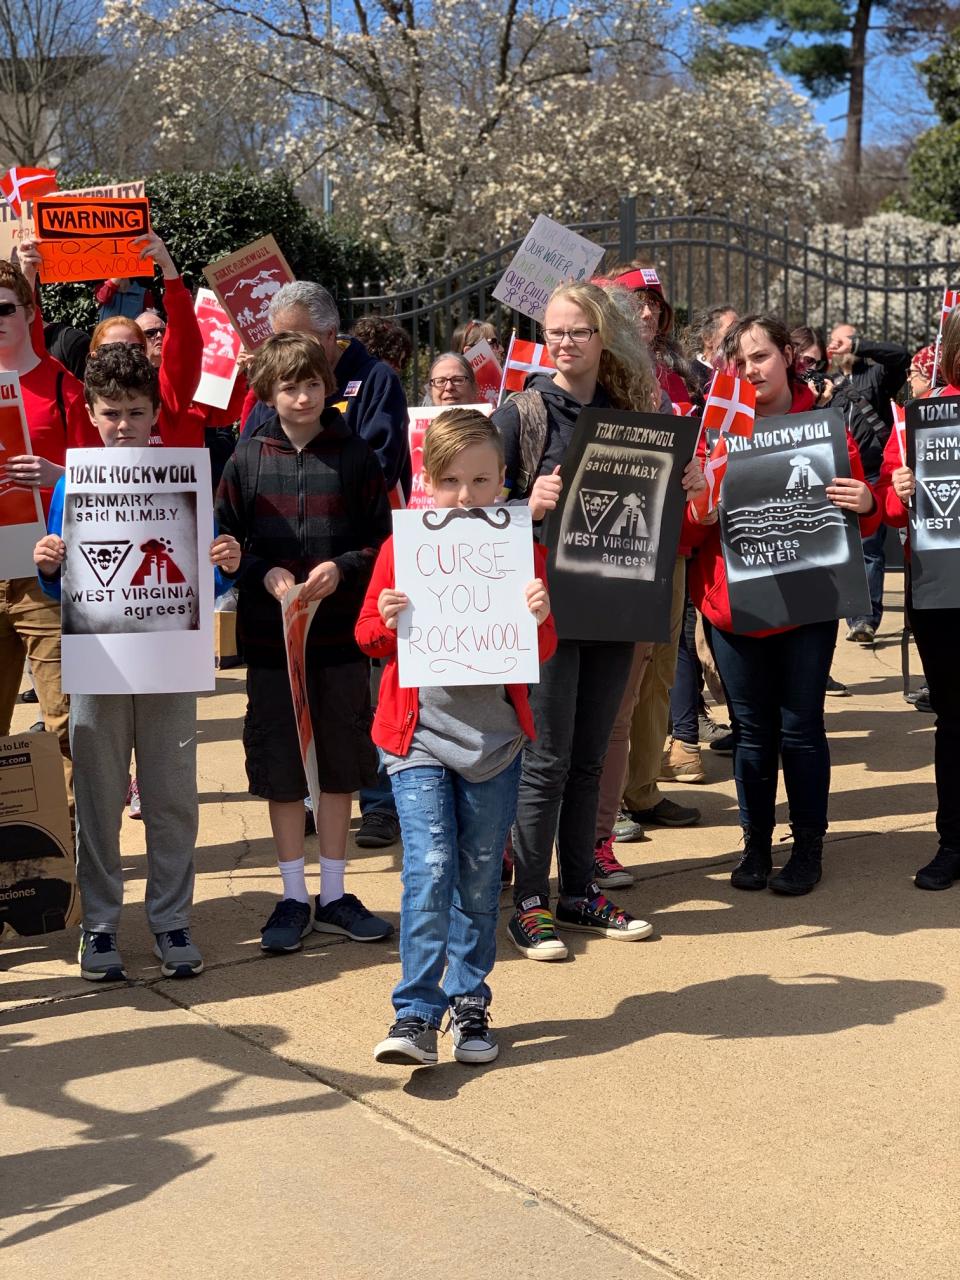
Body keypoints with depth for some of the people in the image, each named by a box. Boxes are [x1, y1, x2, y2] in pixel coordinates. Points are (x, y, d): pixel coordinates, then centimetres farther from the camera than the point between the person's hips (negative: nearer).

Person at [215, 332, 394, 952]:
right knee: (281, 769, 6)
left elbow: (384, 541, 1)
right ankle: (294, 897, 18)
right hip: (271, 637, 0)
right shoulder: (248, 459, 2)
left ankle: (333, 895, 21)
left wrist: (343, 569, -15)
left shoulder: (355, 456, 0)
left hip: (343, 636, 0)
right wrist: (263, 574, -13)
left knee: (341, 766, 8)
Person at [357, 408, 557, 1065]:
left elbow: (542, 653, 4)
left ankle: (470, 1004, 24)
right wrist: (387, 623, -16)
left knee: (480, 878, 10)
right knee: (429, 867, -12)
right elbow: (370, 638, 6)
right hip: (419, 733, -1)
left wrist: (539, 619, -17)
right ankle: (416, 1015, -6)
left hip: (494, 735, 2)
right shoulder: (403, 547, -2)